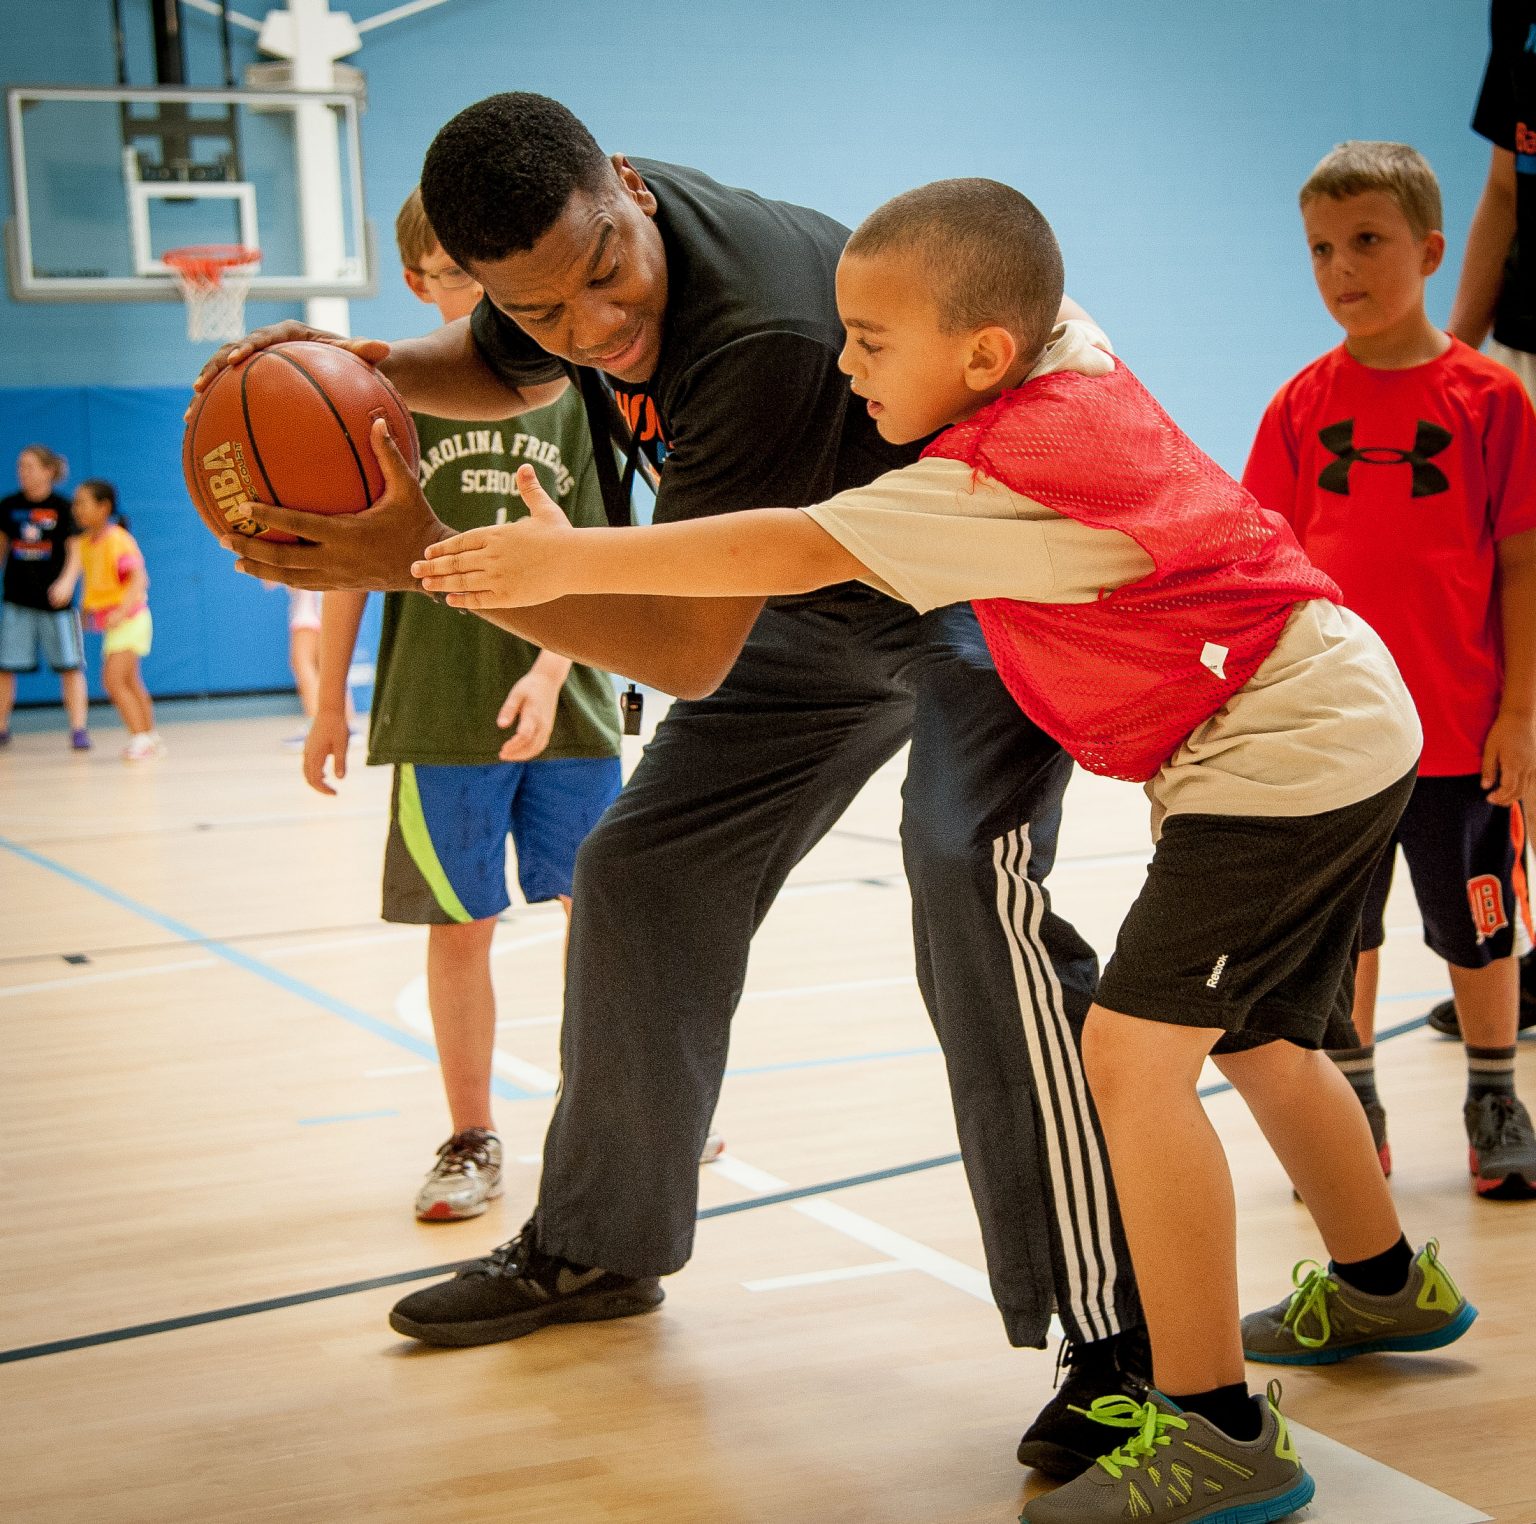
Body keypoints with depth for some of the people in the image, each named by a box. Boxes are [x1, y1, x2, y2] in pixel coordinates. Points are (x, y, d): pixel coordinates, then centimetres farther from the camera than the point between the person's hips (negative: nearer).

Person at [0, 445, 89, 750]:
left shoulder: (63, 508, -5)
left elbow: (76, 550, -8)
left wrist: (67, 581, -24)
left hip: (55, 599, -3)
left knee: (70, 666, -2)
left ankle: (78, 729, 1)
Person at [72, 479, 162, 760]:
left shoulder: (119, 541, -19)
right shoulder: (86, 543, 7)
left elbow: (139, 579, -27)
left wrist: (122, 611, -38)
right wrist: (85, 608, 10)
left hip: (129, 619, -9)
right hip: (109, 622, 9)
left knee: (113, 680, -18)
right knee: (130, 683, 16)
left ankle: (140, 737, -14)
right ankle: (151, 739, 27)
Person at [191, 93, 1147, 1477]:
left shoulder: (763, 335, -40)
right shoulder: (560, 266, -15)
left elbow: (685, 649, -35)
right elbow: (496, 370, 11)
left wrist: (428, 558, -36)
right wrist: (369, 367, -11)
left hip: (977, 587, -8)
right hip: (820, 600, 8)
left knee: (970, 883, -31)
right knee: (642, 876, 9)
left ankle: (1117, 1328, -25)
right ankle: (598, 1247, 28)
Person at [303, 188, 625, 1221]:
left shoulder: (573, 387, 2)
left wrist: (548, 671, -17)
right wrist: (330, 701, 6)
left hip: (568, 703, 1)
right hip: (441, 711, -1)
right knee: (460, 926, 4)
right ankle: (473, 1142, 16)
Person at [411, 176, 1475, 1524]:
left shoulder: (1006, 475, -25)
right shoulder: (1073, 354, 0)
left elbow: (799, 552, -30)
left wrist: (571, 559, -29)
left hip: (1282, 749, -11)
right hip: (1335, 726, 11)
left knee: (1132, 1054, -16)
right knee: (1249, 1036, 24)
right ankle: (1385, 1283, 45)